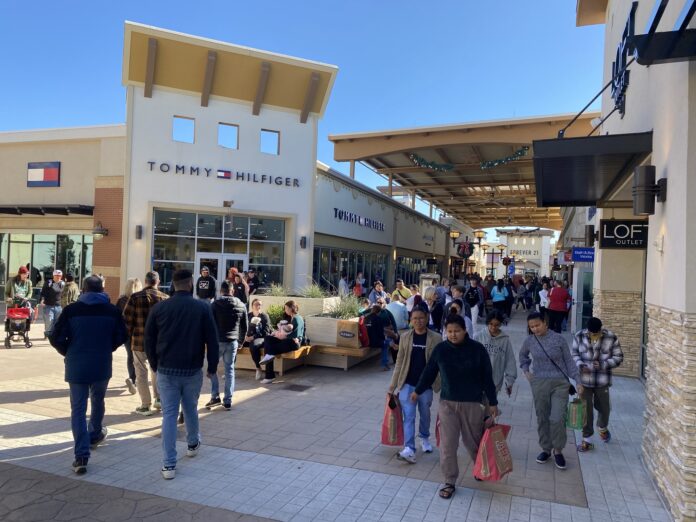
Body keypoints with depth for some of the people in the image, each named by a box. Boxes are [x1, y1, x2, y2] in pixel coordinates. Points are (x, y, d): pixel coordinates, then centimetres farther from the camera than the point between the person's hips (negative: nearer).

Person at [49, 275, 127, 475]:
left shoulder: (71, 310, -8)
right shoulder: (113, 311, -4)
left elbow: (55, 338, -7)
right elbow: (121, 337, 0)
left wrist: (68, 353, 11)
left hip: (76, 367, -1)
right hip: (102, 366, 2)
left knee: (78, 409, 4)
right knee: (97, 402, 24)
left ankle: (81, 456, -2)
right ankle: (95, 436, 44)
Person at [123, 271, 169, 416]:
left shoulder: (136, 297, -8)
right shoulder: (165, 298, -3)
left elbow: (127, 319, -8)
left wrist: (129, 335, 7)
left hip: (140, 341, -2)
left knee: (141, 373, 8)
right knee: (156, 370, 20)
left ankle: (146, 405, 11)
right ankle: (159, 400, 18)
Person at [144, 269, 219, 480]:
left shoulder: (159, 308, -1)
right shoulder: (202, 307, -8)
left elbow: (149, 340, 5)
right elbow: (212, 340, -6)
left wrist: (154, 365, 17)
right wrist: (212, 366, 5)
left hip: (166, 370, 1)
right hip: (193, 370, 0)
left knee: (169, 414, 3)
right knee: (191, 408, 21)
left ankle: (169, 464, 2)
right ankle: (193, 444, 42)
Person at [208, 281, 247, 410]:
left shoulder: (216, 304, -5)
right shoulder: (241, 306, 5)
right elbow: (244, 327, 8)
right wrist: (240, 341, 20)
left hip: (218, 341, -3)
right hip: (233, 342, 3)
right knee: (229, 370, 9)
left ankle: (215, 397, 7)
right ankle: (228, 401, 9)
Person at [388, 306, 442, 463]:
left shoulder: (435, 339, -7)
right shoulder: (405, 338, -1)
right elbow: (399, 362, 4)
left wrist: (443, 384, -6)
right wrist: (393, 384, 3)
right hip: (407, 384, 0)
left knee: (425, 414, 17)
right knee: (408, 416, -4)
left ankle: (424, 438, 42)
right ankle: (409, 449, -3)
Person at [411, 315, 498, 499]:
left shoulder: (477, 349, -9)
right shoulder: (440, 349, -4)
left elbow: (487, 377, -3)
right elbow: (429, 372, 8)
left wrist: (492, 402, -1)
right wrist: (418, 391, 16)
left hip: (472, 403, -1)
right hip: (447, 403, 1)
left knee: (473, 440, 13)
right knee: (447, 444, 1)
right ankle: (449, 482, 16)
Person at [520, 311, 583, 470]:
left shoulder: (558, 339, -7)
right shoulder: (529, 341, 0)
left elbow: (569, 360, 0)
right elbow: (523, 355, 21)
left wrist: (577, 381, -3)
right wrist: (525, 370, 10)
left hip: (559, 383, -2)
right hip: (539, 383, 3)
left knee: (557, 419, -8)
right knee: (542, 418, 10)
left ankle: (558, 451, 14)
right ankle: (546, 449, 27)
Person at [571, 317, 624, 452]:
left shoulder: (611, 338, -10)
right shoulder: (579, 336, -8)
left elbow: (618, 357, -3)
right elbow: (574, 354, 2)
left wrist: (603, 365, -18)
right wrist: (580, 365, -17)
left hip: (602, 380, 0)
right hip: (584, 380, 0)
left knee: (603, 407, 17)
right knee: (585, 409, 3)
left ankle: (603, 428, 49)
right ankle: (587, 439, 16)